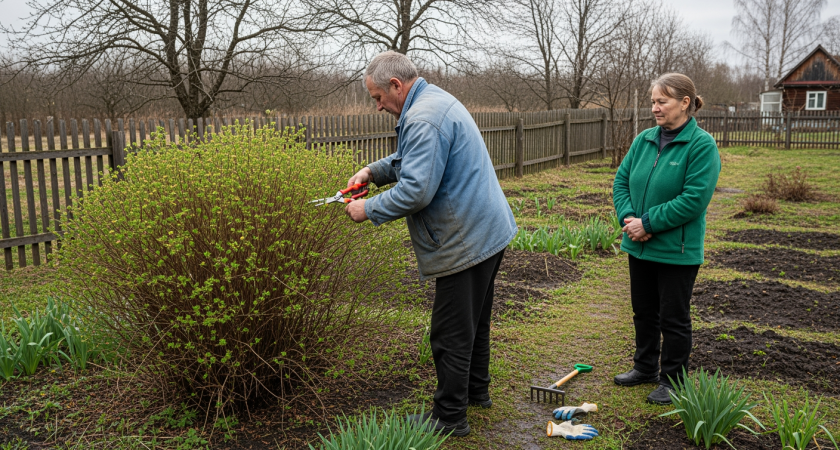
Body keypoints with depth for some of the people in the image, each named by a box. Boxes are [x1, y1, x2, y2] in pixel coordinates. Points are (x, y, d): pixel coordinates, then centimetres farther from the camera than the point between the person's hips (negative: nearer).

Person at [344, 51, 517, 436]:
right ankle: (476, 390, 41)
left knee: (450, 333, 1)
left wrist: (369, 209, -15)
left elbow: (416, 190, -28)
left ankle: (449, 417, 14)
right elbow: (413, 159, 26)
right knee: (474, 318, 24)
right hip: (488, 231, 11)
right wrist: (373, 170, 12)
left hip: (465, 242, -11)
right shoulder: (437, 101, 14)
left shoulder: (423, 119, -21)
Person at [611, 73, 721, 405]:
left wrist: (648, 223, -20)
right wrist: (628, 218, -11)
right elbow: (621, 181, 6)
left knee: (673, 317, 7)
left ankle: (672, 381, 24)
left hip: (677, 250, -6)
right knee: (644, 311, 19)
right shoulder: (644, 140, 5)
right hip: (639, 246, 6)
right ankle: (646, 368, 37)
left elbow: (694, 199, -21)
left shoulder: (702, 145, -14)